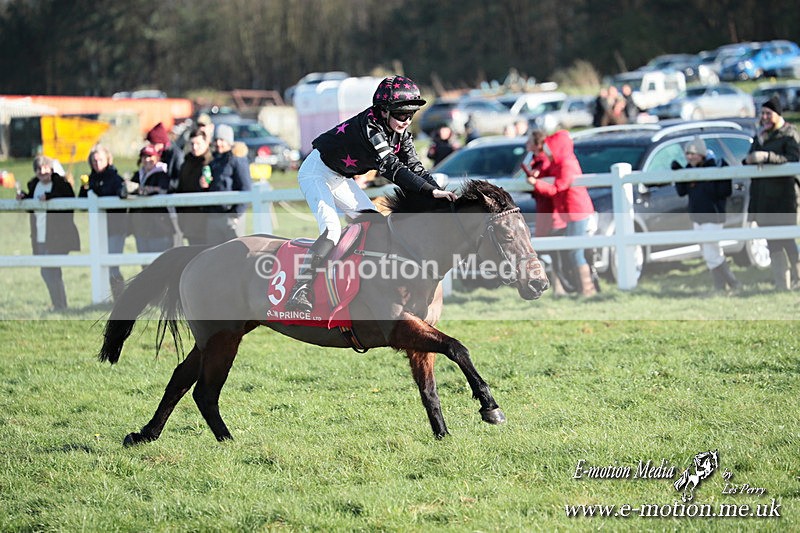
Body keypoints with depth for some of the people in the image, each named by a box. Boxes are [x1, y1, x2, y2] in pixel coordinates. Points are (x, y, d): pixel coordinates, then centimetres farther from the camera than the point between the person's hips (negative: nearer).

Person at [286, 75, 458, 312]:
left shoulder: (400, 133, -6)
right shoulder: (369, 127, -32)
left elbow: (415, 168, -7)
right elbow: (391, 168, -40)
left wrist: (439, 191, -24)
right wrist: (431, 191, -46)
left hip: (341, 178, 10)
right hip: (317, 172, -10)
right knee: (332, 229, -26)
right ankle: (299, 292, -32)